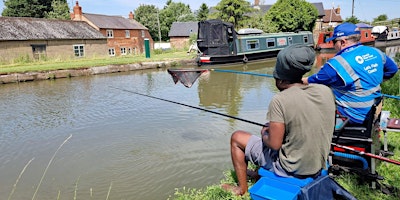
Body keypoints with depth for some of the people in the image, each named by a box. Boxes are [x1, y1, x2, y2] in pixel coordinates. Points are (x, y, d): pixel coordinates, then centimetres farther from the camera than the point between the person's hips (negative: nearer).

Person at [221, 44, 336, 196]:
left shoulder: (280, 100, -25)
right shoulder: (326, 91, -6)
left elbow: (274, 144, -23)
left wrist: (264, 134, -1)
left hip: (291, 169, -7)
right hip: (319, 167, 7)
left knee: (236, 138, 8)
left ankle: (242, 189, 21)